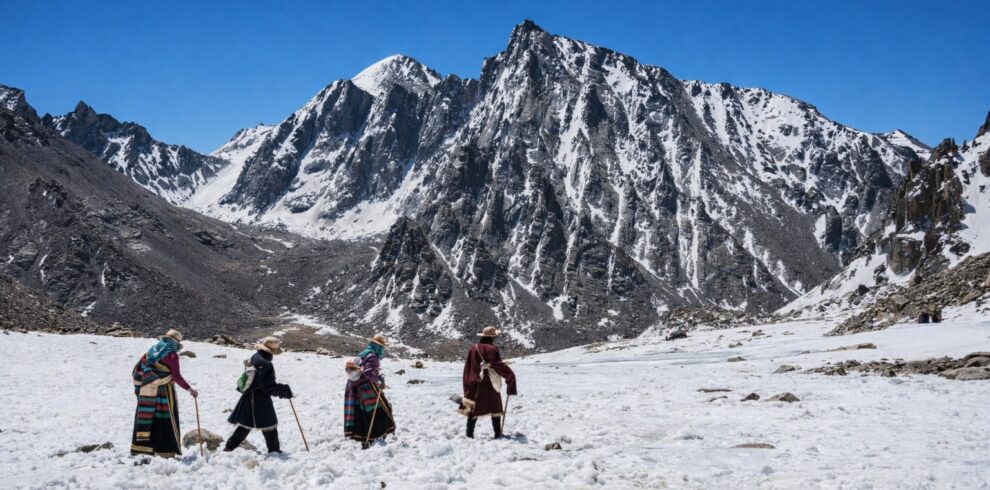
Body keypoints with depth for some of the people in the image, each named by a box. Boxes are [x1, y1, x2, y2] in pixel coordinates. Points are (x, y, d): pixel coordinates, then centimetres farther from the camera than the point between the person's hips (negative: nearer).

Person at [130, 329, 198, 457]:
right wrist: (189, 389, -7)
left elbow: (137, 370, 14)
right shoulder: (172, 355, -7)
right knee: (167, 420, 1)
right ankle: (167, 450, 2)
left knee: (146, 418, 9)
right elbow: (176, 376, -13)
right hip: (164, 392, -5)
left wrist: (138, 386, 22)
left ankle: (139, 448, 10)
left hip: (148, 392, 6)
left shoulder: (151, 351, 12)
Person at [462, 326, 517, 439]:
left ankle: (469, 434, 8)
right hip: (491, 384, -3)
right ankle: (497, 434, 10)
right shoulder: (492, 349, -12)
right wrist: (510, 376, -15)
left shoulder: (473, 349, 2)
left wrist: (468, 386, 13)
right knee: (495, 408, 9)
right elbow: (499, 365, -19)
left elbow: (467, 368, 6)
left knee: (474, 409, 10)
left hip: (475, 384, 3)